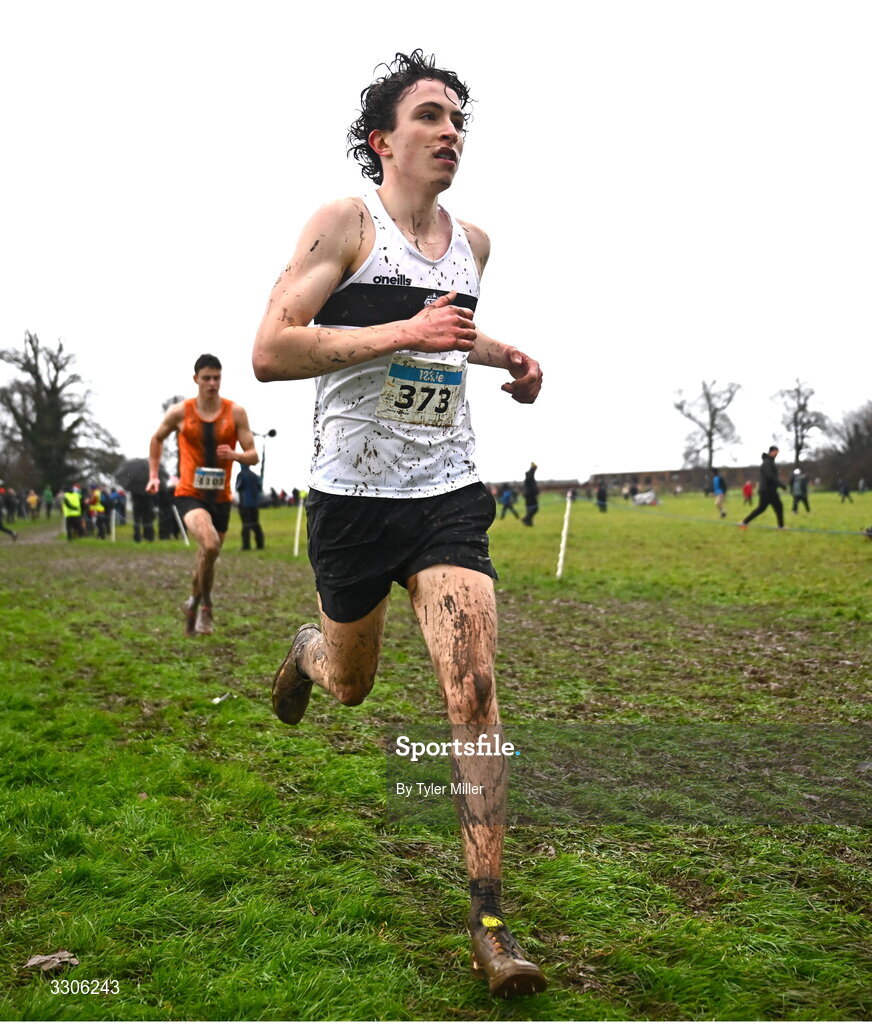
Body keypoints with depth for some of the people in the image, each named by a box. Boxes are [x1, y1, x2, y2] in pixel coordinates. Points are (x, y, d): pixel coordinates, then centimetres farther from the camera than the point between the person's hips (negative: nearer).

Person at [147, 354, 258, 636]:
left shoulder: (236, 413, 0)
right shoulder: (180, 412, -2)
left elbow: (253, 456, -1)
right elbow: (157, 438, 17)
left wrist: (234, 454, -22)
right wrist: (154, 475, 10)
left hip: (221, 497, 3)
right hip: (189, 495, -3)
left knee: (208, 557, 13)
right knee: (210, 544, -28)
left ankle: (193, 603, 39)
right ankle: (204, 602, -7)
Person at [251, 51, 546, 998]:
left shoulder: (472, 242, 11)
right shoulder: (344, 224, -7)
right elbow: (269, 352, -17)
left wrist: (503, 356, 12)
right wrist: (405, 333, -24)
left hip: (448, 496, 3)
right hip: (353, 495, -3)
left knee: (473, 689, -11)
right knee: (352, 684, 16)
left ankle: (490, 924, -3)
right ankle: (305, 651, 56)